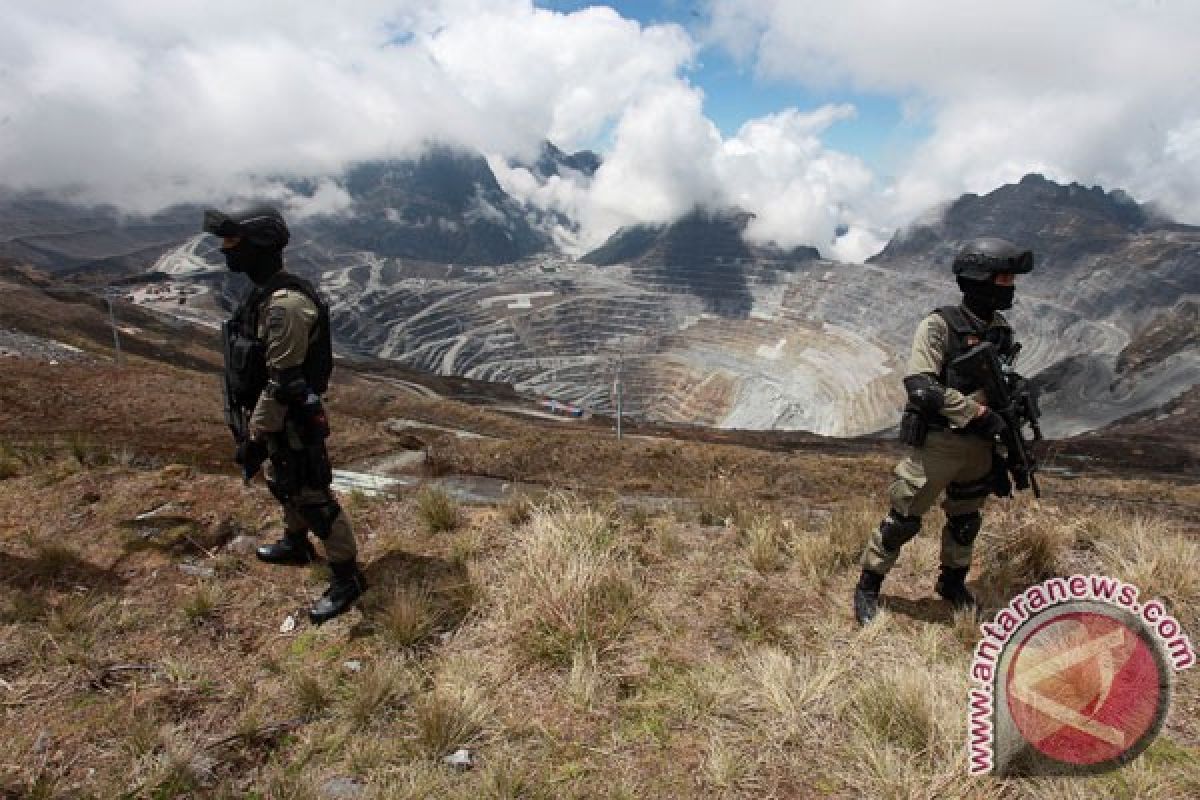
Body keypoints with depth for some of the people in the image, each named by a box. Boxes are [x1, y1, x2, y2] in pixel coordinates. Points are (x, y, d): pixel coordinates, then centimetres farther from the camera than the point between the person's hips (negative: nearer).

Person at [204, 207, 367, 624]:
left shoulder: (285, 303, -28)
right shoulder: (268, 291, 6)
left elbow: (282, 383, -28)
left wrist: (254, 438, -22)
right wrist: (254, 425, 24)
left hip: (290, 423, -10)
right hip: (277, 418, 10)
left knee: (312, 498, 0)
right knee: (283, 486, 27)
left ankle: (347, 578, 14)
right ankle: (296, 545, 50)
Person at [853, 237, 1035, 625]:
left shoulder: (1002, 329, 6)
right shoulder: (939, 326, -16)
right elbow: (920, 386, -25)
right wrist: (977, 413, -25)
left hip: (979, 444, 7)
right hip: (937, 443, -7)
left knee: (966, 520, 20)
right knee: (904, 519, 0)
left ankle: (952, 582, 42)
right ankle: (868, 586, 17)